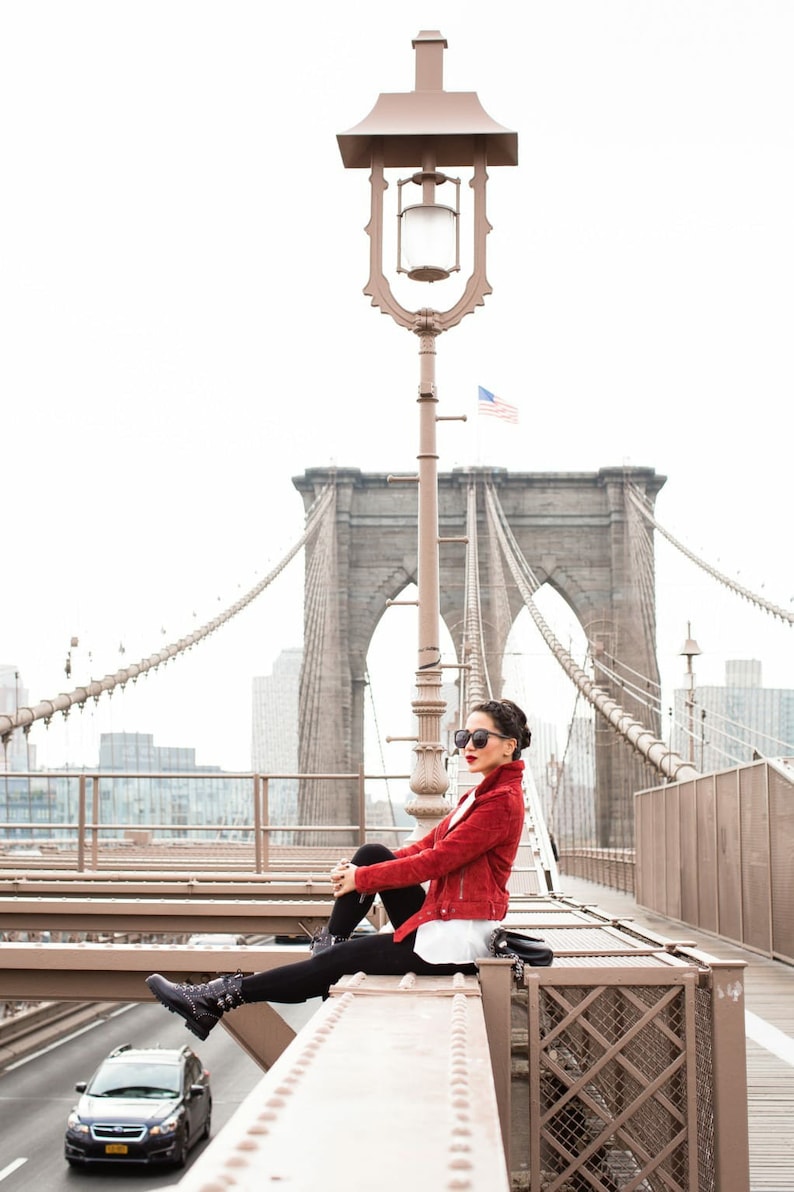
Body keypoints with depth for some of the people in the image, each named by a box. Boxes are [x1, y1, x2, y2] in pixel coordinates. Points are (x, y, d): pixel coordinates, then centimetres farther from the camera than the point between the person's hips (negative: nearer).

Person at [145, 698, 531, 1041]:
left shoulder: (503, 801, -17)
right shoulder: (482, 793, 15)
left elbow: (437, 860, -20)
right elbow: (429, 845, 13)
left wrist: (362, 879, -12)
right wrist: (359, 870, 1)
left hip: (456, 941, -9)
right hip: (438, 921, 9)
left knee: (333, 965, -6)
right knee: (371, 853, -2)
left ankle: (217, 1000, -1)